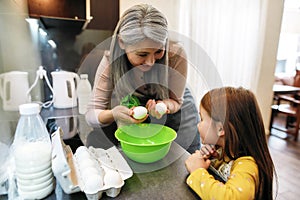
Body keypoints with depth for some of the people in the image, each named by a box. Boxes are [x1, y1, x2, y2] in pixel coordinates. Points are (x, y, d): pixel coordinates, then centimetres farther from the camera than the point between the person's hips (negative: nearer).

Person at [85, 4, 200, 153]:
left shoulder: (176, 54, -32)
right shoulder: (110, 62, -29)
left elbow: (175, 100, -19)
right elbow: (91, 114, -27)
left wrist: (165, 105, -43)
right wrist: (113, 113, -51)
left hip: (173, 110, 0)